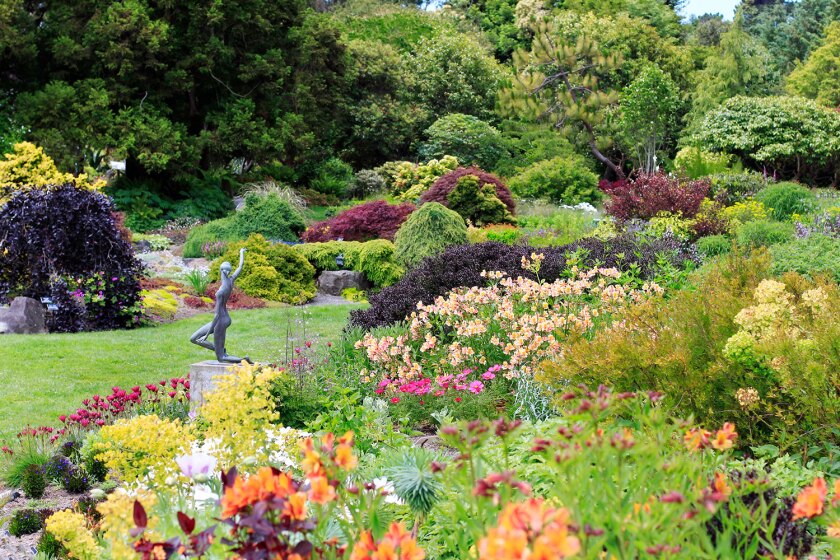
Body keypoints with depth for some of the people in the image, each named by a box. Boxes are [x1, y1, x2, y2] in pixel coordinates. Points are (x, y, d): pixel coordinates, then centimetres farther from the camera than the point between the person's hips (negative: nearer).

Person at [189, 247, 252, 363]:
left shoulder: (220, 292, -27)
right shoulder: (231, 280, -9)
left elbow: (217, 315, -25)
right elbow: (240, 266, 10)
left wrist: (206, 335, -19)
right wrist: (241, 253, 30)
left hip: (220, 322, -8)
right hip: (227, 319, 8)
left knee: (221, 358, 4)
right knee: (193, 338, 15)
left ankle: (244, 359, -5)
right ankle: (221, 349, 9)